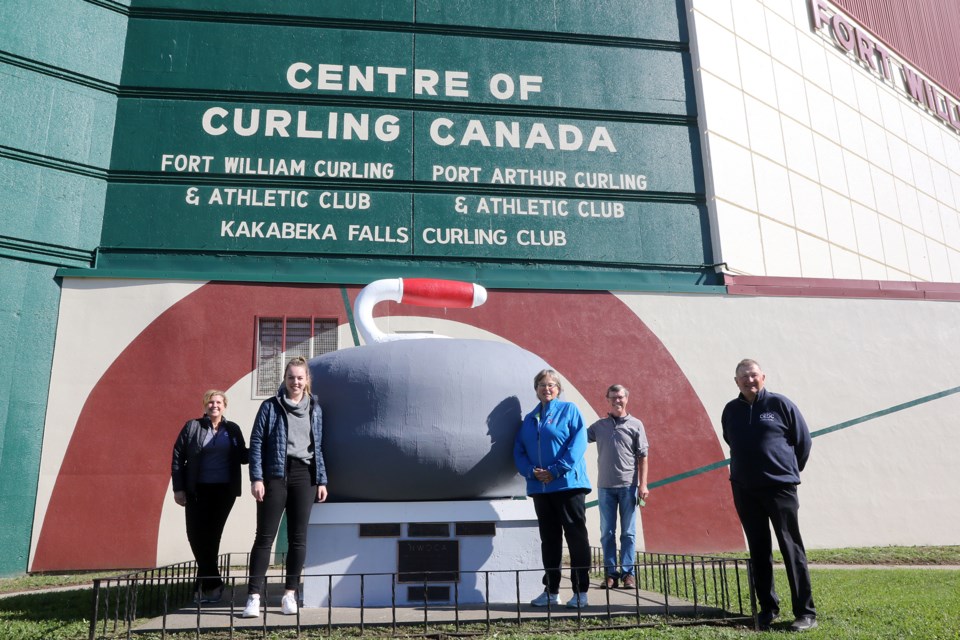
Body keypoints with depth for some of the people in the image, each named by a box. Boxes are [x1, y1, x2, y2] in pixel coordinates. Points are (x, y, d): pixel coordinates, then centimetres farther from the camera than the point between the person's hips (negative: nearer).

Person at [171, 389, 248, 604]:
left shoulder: (233, 430, 9)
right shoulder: (192, 427, 4)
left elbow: (241, 457, 9)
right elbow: (178, 457, 2)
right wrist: (178, 488, -4)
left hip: (224, 491, 0)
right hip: (197, 490, 0)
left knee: (211, 535, 0)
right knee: (196, 535, -3)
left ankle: (207, 584, 11)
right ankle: (213, 583, 12)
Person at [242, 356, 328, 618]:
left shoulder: (315, 409, 12)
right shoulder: (271, 406, 3)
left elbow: (318, 446, 14)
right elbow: (256, 442, -1)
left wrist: (321, 481, 8)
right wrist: (256, 478, -9)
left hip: (304, 475, 3)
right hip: (275, 475, -3)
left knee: (298, 537, 5)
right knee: (265, 536, -3)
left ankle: (290, 594, 14)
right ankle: (254, 596, 0)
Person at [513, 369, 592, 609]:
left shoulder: (569, 410, 1)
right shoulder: (529, 419, 16)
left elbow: (578, 442, -10)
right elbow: (519, 451, 12)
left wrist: (556, 471, -16)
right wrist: (532, 471, -8)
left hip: (568, 484, -5)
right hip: (540, 487, 5)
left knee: (576, 537, 0)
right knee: (549, 539, 11)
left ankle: (581, 591, 8)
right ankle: (551, 591, 19)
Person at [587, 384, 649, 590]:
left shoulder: (635, 425, 3)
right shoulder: (599, 426, 8)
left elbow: (642, 457, 1)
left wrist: (642, 484, -4)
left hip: (628, 486, -2)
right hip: (605, 486, 2)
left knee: (628, 533, 3)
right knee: (607, 533, 6)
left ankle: (628, 573, 10)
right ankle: (610, 573, 13)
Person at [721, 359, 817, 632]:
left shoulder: (780, 404, -4)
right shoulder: (730, 410, 7)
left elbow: (803, 440, 4)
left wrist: (791, 471, 11)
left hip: (780, 487, -4)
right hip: (744, 489, 4)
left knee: (792, 549, -1)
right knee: (758, 551, 9)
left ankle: (806, 612, 4)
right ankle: (768, 608, 19)